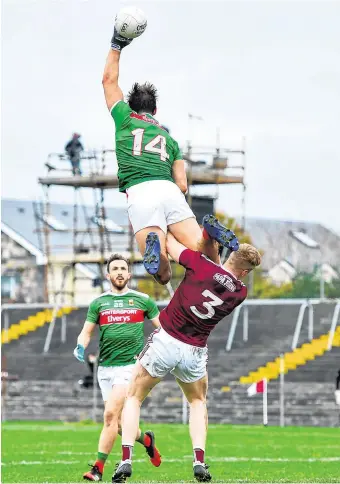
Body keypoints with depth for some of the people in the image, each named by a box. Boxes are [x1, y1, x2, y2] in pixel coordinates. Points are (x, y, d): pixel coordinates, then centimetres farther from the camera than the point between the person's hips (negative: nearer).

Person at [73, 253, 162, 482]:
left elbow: (163, 327, 10)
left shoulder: (142, 300, 4)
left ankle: (98, 468, -15)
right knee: (118, 422, 6)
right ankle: (146, 439, 36)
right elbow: (86, 332, 9)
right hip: (105, 367, 4)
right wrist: (81, 346, -11)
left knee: (111, 414, -18)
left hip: (130, 366, -4)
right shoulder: (98, 303, 9)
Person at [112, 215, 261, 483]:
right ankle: (200, 462, 8)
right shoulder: (240, 293, -6)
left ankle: (126, 459, -1)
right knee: (198, 402, 28)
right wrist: (211, 248, 11)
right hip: (195, 353, 2)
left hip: (165, 342, -2)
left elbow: (170, 242, -1)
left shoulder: (201, 265, -16)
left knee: (134, 398, 15)